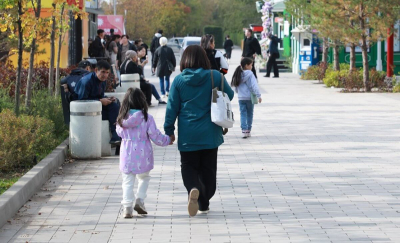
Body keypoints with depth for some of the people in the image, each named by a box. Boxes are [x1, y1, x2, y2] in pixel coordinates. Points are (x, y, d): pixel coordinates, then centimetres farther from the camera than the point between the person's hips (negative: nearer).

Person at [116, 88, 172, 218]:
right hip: (142, 155, -1)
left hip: (127, 156, 1)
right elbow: (155, 136, -6)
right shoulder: (147, 118, -10)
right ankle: (139, 200, 7)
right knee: (144, 178, 20)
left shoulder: (122, 119, -3)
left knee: (127, 182, 6)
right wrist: (167, 140, 12)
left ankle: (127, 208, -1)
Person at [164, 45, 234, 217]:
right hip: (210, 134, 1)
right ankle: (204, 204, 17)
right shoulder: (215, 77, -6)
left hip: (187, 135, 0)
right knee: (208, 168, 13)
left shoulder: (178, 80, -5)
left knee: (188, 166, 11)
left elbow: (172, 107, -2)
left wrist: (169, 130, 7)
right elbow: (229, 95, 7)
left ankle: (193, 188, -20)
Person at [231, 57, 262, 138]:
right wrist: (258, 95, -18)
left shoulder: (238, 74, 3)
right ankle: (248, 130, 18)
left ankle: (244, 130, -11)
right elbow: (254, 86, -20)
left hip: (241, 98, 3)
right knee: (250, 114, 11)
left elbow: (236, 87, 11)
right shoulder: (250, 74, -13)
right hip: (250, 97, -3)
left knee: (243, 114, 4)